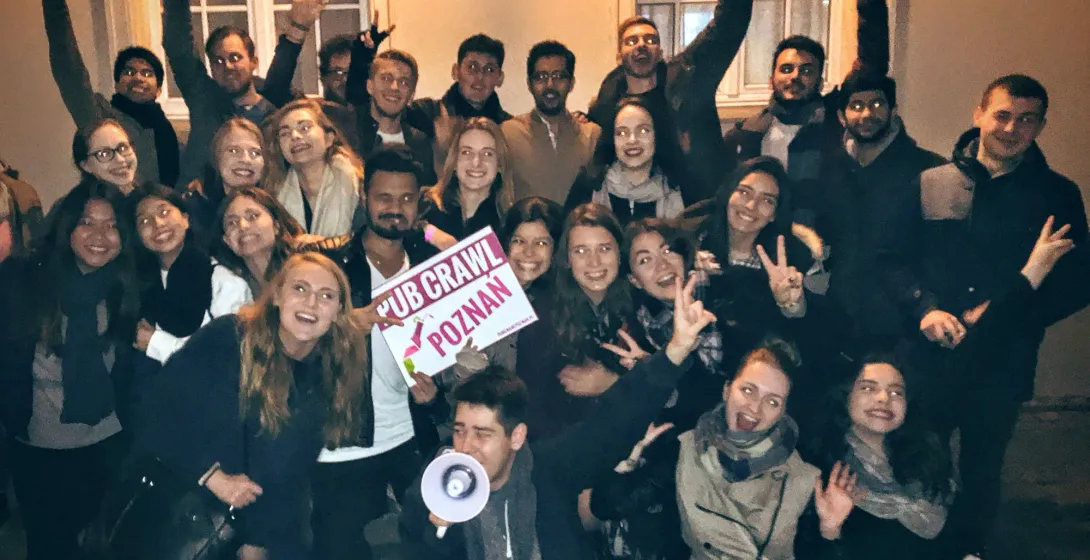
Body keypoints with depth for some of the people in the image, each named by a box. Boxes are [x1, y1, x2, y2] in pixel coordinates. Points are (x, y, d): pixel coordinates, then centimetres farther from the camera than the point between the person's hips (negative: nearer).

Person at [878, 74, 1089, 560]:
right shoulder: (931, 184, 3)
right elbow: (893, 257, 2)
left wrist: (1001, 315, -15)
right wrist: (925, 307, -15)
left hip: (1003, 365, 0)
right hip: (929, 356, 0)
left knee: (981, 472, 15)